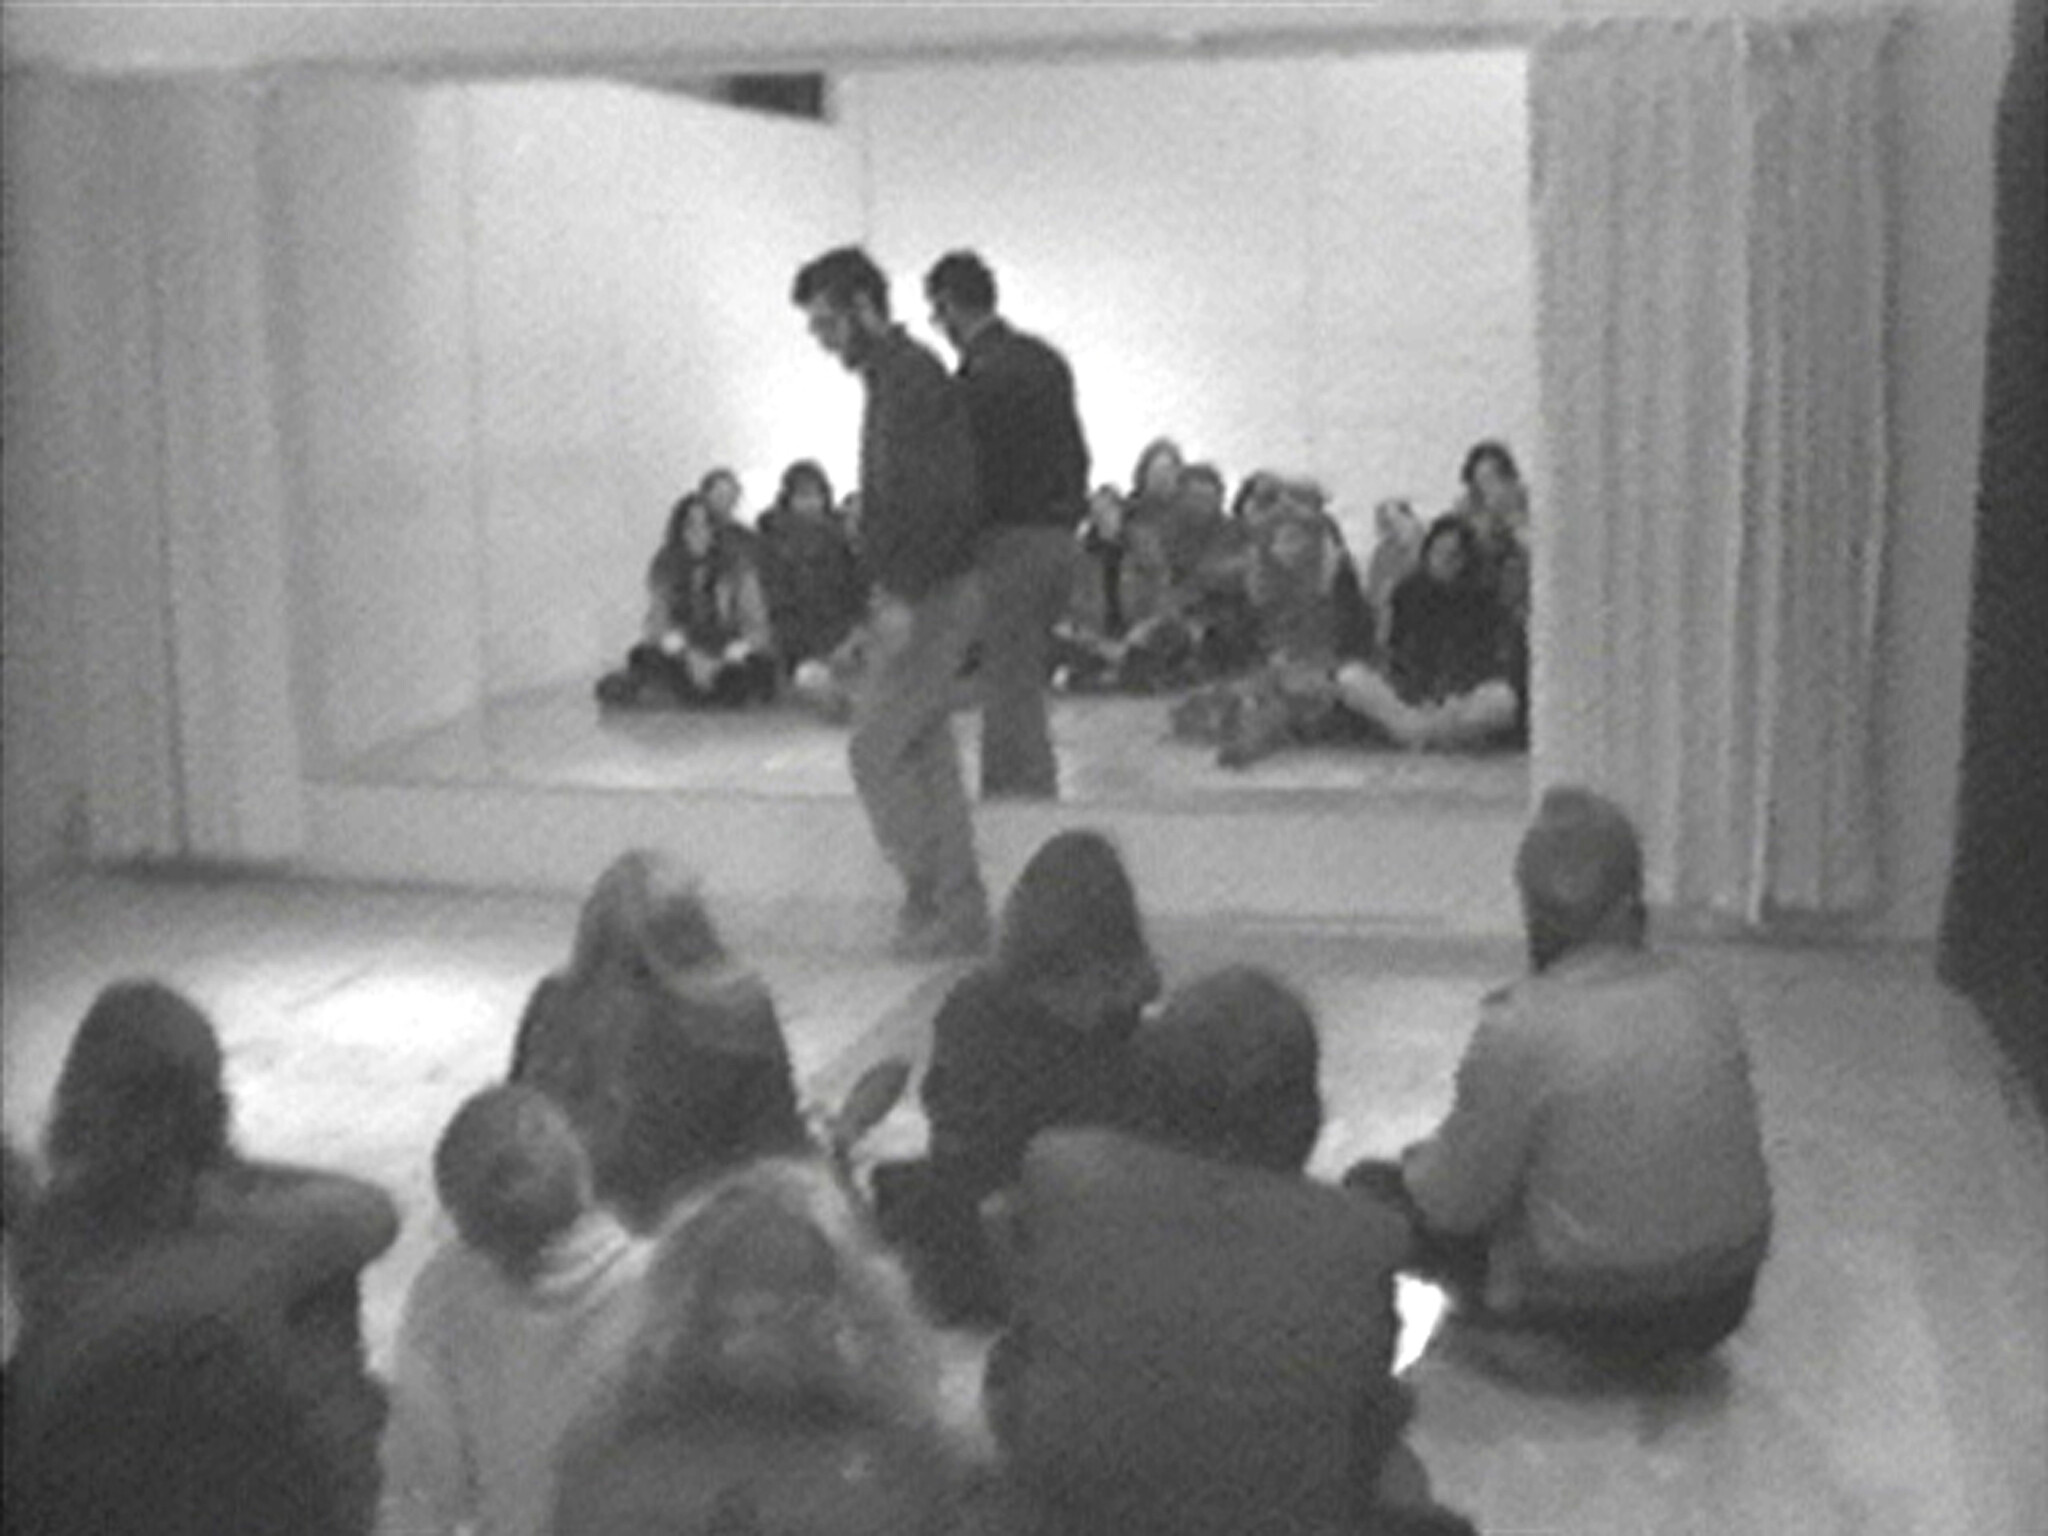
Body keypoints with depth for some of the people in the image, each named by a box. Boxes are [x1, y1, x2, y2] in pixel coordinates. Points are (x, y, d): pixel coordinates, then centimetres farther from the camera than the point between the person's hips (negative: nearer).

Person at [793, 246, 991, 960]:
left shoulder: (912, 379, -15)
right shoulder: (892, 377, 17)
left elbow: (936, 498, -23)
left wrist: (904, 598, -23)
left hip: (929, 598, -10)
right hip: (919, 597, 10)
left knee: (877, 751, -6)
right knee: (927, 755, 12)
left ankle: (938, 903, 0)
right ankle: (956, 916, 17)